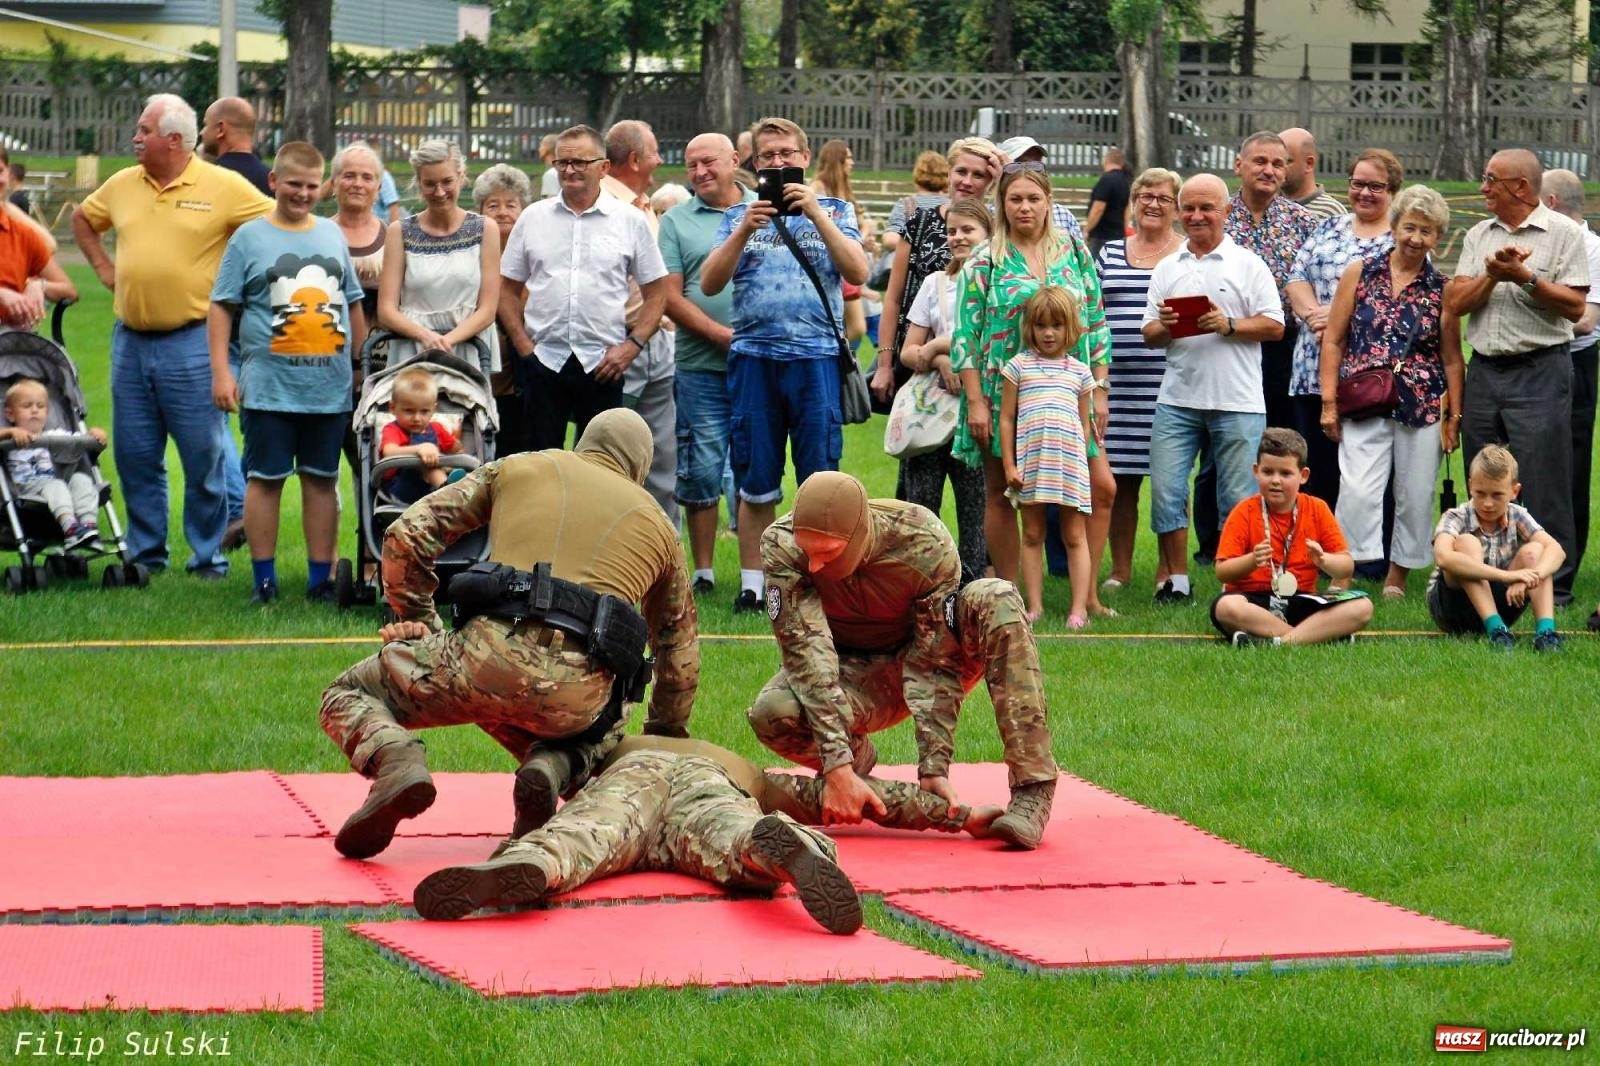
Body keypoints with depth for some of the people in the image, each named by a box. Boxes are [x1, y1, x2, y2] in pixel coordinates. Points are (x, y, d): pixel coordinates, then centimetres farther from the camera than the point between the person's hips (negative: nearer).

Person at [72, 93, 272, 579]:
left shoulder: (224, 187, -7)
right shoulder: (122, 185, 8)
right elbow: (82, 219, 26)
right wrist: (103, 268, 14)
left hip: (192, 342, -5)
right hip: (130, 342, 5)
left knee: (203, 457, 0)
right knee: (135, 457, 9)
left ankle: (208, 557, 9)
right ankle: (145, 553, 20)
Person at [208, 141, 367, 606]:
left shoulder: (332, 235, 12)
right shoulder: (250, 237, 1)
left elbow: (353, 303, 20)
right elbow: (221, 306, 0)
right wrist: (221, 372, -7)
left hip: (331, 388, 3)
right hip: (268, 387, -3)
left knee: (322, 479, 8)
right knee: (265, 478, 1)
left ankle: (321, 578, 14)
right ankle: (263, 578, 8)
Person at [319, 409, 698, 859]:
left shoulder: (519, 468, 23)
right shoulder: (657, 523, 28)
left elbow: (406, 536, 15)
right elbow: (680, 649, 36)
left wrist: (416, 620, 27)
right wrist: (666, 734, 51)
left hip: (493, 654, -2)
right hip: (578, 695, 2)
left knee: (348, 694, 19)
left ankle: (396, 762, -17)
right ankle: (554, 769, 0)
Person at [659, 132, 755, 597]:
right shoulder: (676, 222, 6)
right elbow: (671, 297, 0)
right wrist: (724, 335, -10)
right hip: (701, 367, 0)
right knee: (701, 471, 1)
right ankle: (703, 572, 9)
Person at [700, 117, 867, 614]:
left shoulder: (833, 210, 11)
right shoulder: (739, 215, 15)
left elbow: (858, 272, -5)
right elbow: (710, 283, 3)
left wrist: (816, 214, -12)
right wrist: (745, 230, -11)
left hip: (816, 354, -1)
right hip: (753, 354, 1)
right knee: (755, 479, 3)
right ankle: (752, 583, 8)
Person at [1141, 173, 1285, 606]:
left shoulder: (1247, 265, 4)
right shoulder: (1166, 269, 15)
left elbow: (1274, 326, -2)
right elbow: (1149, 335, 14)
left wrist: (1229, 325, -15)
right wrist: (1163, 327, -7)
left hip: (1237, 402, -3)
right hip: (1177, 399, 3)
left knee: (1238, 500, -1)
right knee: (1165, 492, -2)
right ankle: (1176, 581, 8)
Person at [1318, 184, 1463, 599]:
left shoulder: (1442, 290, 6)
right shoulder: (1360, 274, 5)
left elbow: (1452, 359, 10)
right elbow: (1333, 340, 6)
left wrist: (1454, 417, 6)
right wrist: (1329, 401, 0)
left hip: (1423, 407, 1)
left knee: (1416, 497, 5)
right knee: (1358, 491, -15)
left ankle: (1397, 576, 20)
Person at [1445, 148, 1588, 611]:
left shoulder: (1562, 233, -3)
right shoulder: (1479, 236, 13)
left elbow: (1575, 307, -9)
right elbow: (1455, 303, 4)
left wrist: (1525, 278, -16)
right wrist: (1491, 275, -11)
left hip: (1540, 369, -5)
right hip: (1484, 370, 6)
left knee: (1543, 486, -7)